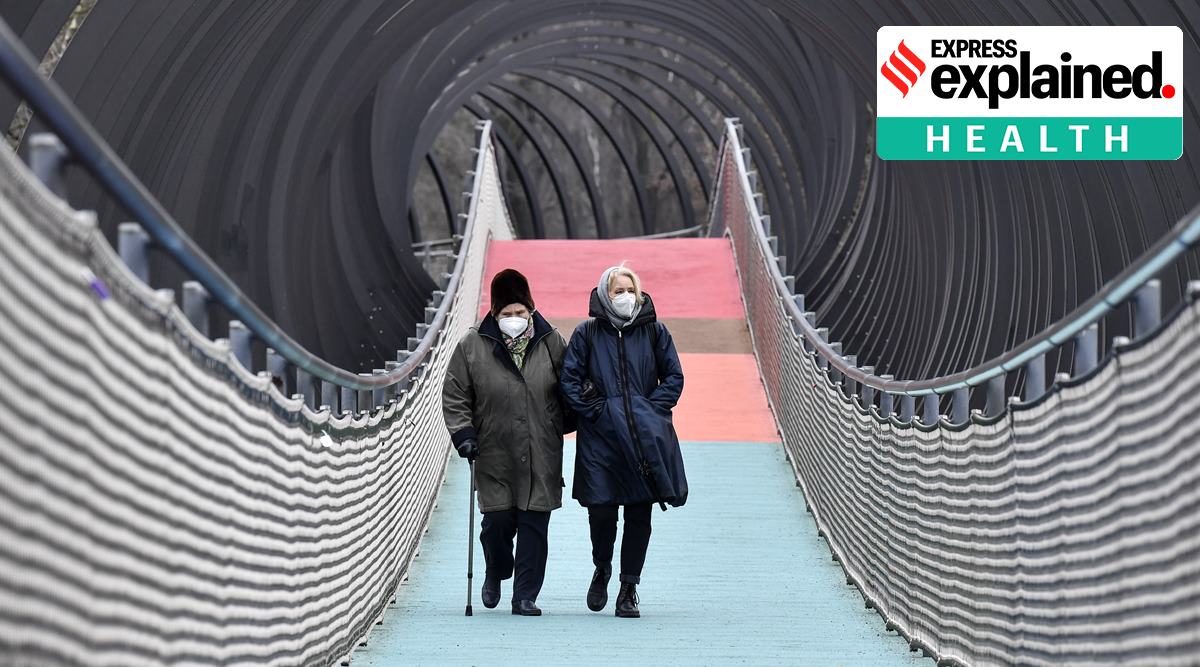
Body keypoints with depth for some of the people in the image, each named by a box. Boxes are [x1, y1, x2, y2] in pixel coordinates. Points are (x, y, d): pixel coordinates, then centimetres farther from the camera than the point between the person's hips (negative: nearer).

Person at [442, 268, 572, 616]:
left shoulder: (551, 343, 4)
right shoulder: (472, 346, 0)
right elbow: (454, 397, 4)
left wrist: (566, 425, 9)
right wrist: (463, 434, -5)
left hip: (542, 457, 1)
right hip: (495, 455, -1)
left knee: (534, 523, -1)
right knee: (497, 522, -3)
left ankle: (525, 596, 7)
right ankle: (495, 574, 29)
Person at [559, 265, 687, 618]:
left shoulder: (654, 332, 6)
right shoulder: (586, 334, 4)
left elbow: (674, 377, 8)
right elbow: (569, 379, 3)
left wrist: (651, 409, -4)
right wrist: (594, 410, -8)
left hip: (645, 438, 1)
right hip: (601, 437, -1)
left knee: (639, 515, 0)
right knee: (600, 510, -5)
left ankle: (629, 589, 9)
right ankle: (602, 569, 24)